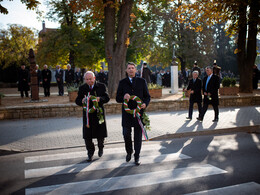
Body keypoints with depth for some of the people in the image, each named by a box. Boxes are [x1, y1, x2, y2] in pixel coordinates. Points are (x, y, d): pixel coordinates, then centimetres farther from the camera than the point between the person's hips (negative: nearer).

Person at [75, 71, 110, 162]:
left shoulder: (101, 86, 1)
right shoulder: (82, 88, 5)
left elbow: (107, 98, -5)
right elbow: (77, 101, 1)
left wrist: (100, 99, -27)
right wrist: (82, 101, -23)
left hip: (99, 114, -1)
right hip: (87, 114, 1)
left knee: (100, 135, 6)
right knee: (87, 135, 1)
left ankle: (100, 147, 38)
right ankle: (90, 152, 22)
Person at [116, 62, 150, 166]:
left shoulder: (142, 81, 7)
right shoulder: (122, 82, 7)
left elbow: (147, 96, 9)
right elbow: (117, 98, 5)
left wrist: (145, 104, -11)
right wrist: (123, 97, -18)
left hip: (139, 111, 0)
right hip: (127, 113, 0)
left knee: (138, 135, 4)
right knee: (126, 134, 1)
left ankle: (137, 156, 17)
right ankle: (129, 152, 28)